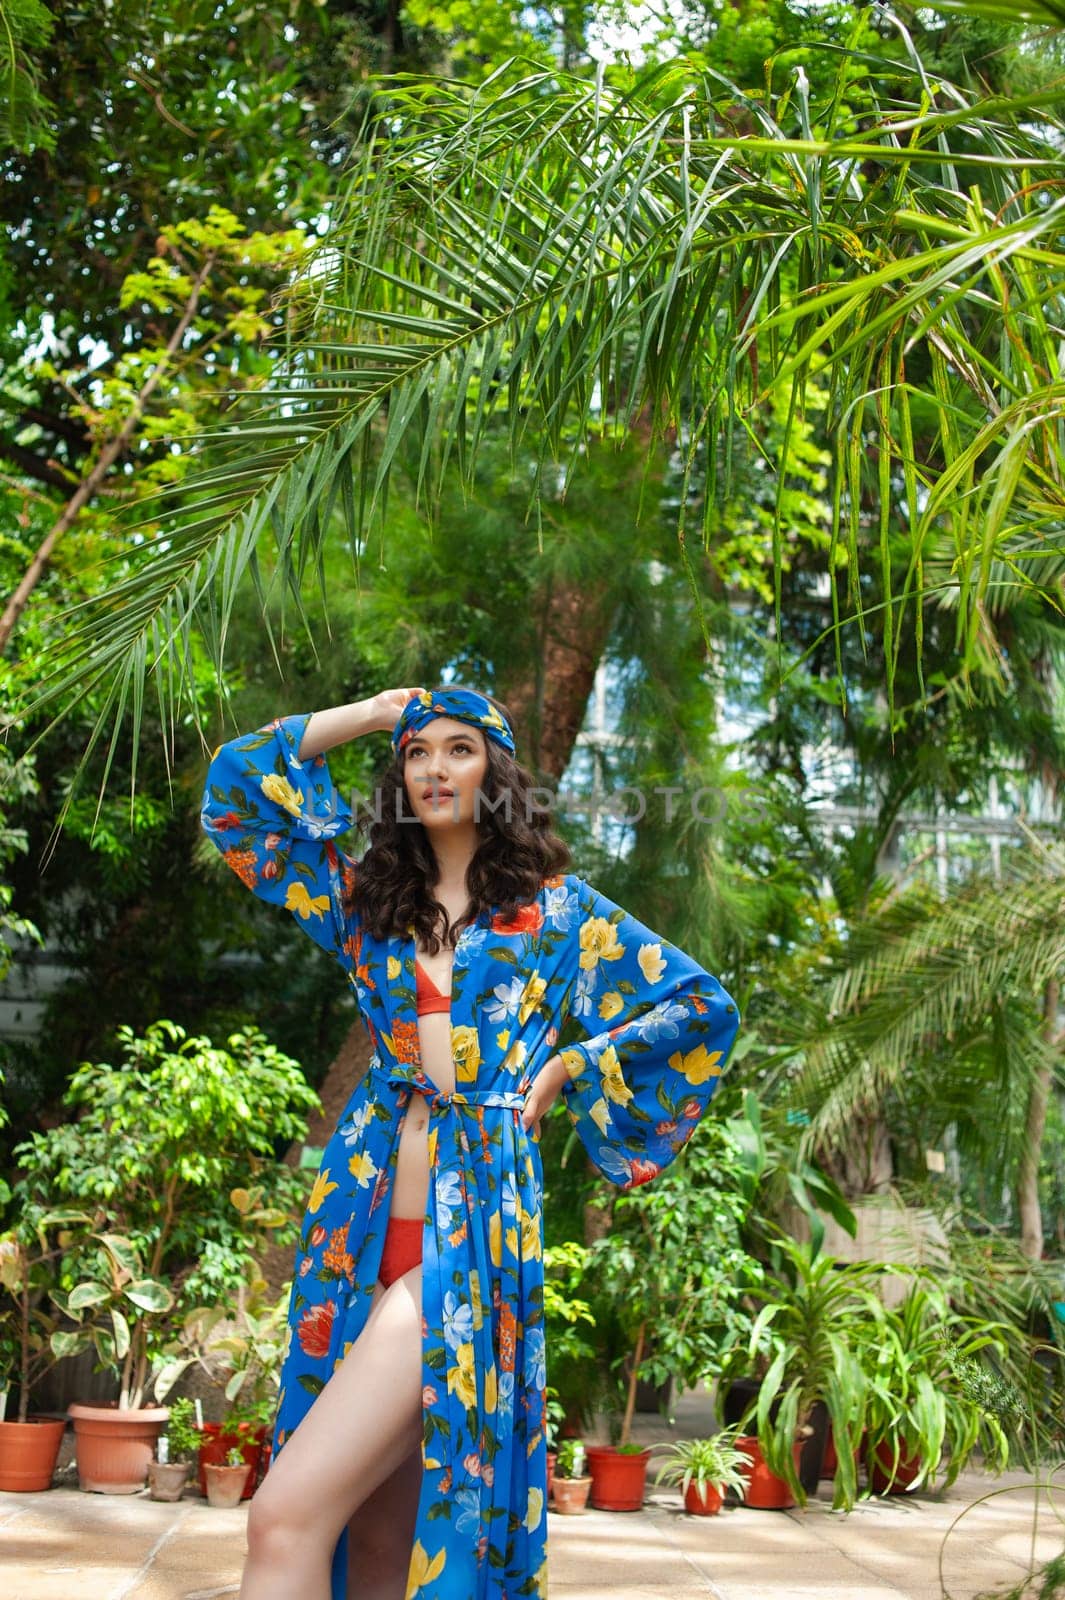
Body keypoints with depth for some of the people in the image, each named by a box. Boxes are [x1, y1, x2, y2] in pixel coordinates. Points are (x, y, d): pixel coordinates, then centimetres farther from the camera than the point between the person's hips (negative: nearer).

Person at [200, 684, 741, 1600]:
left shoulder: (556, 908, 7)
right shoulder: (366, 898, 16)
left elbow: (704, 1008, 11)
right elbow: (236, 781, 15)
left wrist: (565, 1069, 6)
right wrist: (374, 713, 15)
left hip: (473, 1231, -4)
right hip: (366, 1225, 4)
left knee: (287, 1519, -17)